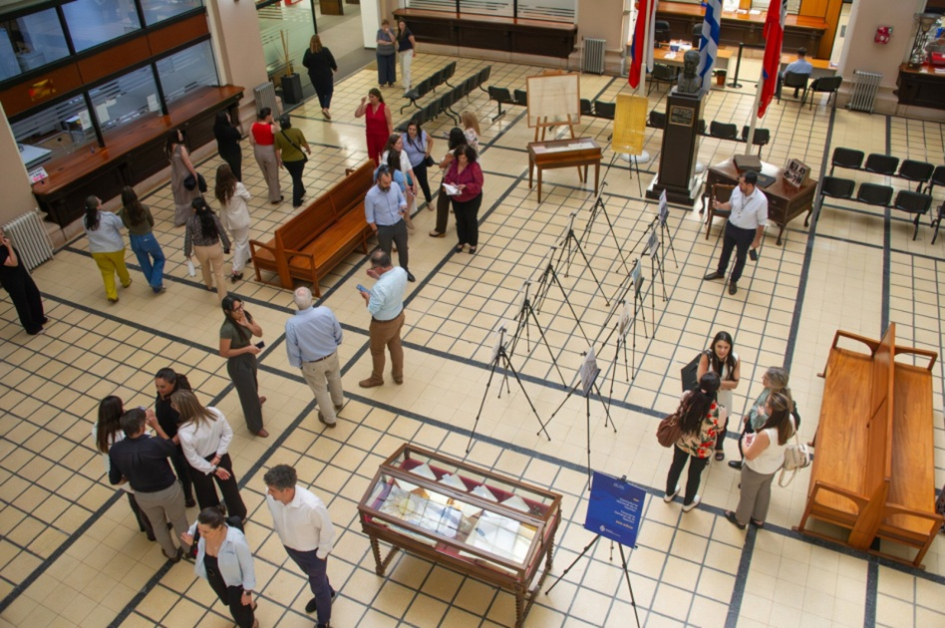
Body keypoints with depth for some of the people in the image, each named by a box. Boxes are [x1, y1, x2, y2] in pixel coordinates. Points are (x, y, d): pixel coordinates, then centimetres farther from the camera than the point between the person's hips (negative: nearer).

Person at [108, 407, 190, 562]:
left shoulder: (115, 450, -22)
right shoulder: (153, 444, -35)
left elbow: (115, 480, -9)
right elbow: (171, 449, -12)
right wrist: (156, 426, -14)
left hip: (143, 496, 3)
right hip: (168, 490, -3)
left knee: (158, 524, 30)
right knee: (179, 521, 25)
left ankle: (172, 554, 52)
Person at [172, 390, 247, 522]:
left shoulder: (184, 432, -34)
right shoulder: (215, 413, -25)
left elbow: (193, 459, -23)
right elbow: (228, 434, -13)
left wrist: (213, 469, -11)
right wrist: (219, 455, -10)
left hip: (201, 467, -3)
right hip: (220, 457, 3)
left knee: (207, 497, 26)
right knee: (229, 487, 28)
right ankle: (240, 516, 50)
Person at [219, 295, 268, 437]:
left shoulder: (244, 315, -13)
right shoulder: (227, 328, -33)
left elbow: (259, 333, -8)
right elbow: (224, 353, -26)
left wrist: (247, 324, -25)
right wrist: (247, 348, -27)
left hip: (249, 358, 7)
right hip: (238, 365, -7)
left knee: (252, 385, 35)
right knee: (248, 393, 12)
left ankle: (255, 402, 67)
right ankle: (255, 427, 34)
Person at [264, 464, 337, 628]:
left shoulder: (312, 506, -43)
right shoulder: (271, 495, -27)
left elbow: (327, 530, -24)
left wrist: (321, 554, -12)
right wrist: (282, 537, 9)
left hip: (312, 551, -5)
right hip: (289, 546, 5)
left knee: (317, 584, 22)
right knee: (311, 574, 33)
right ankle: (328, 594, 66)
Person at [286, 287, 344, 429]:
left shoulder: (291, 324, -33)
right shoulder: (325, 311, -27)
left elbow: (293, 350, -18)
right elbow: (338, 332, -8)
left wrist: (298, 364, 3)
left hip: (312, 364, -2)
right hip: (332, 355, 3)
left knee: (320, 390, 24)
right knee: (334, 379, 34)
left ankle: (329, 419, 47)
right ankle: (338, 403, 62)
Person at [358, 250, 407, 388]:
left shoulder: (380, 287, -40)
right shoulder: (401, 271, -17)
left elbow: (372, 310, -28)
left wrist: (367, 297, -10)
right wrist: (377, 277, 0)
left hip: (383, 324, -7)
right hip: (399, 315, 7)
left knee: (377, 351, 21)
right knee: (395, 345, 30)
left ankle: (376, 379, 46)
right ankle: (398, 375, 50)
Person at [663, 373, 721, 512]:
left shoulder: (687, 396, -24)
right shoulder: (714, 409, -34)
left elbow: (678, 415, -7)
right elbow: (714, 432, -19)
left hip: (681, 441, 3)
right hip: (701, 449, -3)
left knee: (676, 466, 30)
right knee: (694, 474, 25)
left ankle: (669, 493, 56)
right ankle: (688, 502, 51)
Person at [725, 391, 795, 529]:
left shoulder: (766, 435, -46)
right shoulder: (790, 421, -25)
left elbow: (749, 455, -26)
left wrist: (745, 441, -8)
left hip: (757, 470, -6)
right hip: (775, 464, 6)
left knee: (747, 495, 24)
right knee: (764, 491, 33)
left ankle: (741, 520, 52)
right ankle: (758, 519, 58)